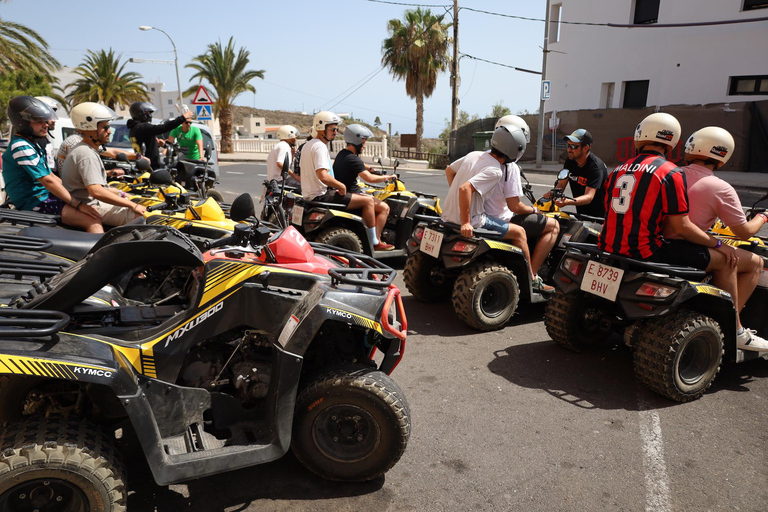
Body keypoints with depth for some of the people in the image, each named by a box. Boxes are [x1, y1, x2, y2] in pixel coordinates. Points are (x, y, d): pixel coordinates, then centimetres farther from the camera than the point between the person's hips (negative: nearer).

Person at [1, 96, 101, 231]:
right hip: (33, 204, -11)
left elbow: (51, 176, 19)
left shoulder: (33, 145, 16)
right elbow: (48, 181, -21)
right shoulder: (21, 147, -16)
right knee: (93, 221, -25)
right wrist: (77, 204, -22)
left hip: (44, 195, 11)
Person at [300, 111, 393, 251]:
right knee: (368, 200, -11)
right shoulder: (320, 147, -18)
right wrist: (341, 185, -14)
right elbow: (323, 176, -30)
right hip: (321, 196, -11)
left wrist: (336, 185, 19)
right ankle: (375, 243, -4)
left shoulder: (308, 145, 15)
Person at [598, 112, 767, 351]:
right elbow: (682, 227, -10)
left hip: (609, 249, 8)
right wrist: (718, 245, 6)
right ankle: (737, 333, 16)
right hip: (645, 253, -7)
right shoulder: (671, 173, -9)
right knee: (725, 260, 8)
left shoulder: (619, 170, 10)